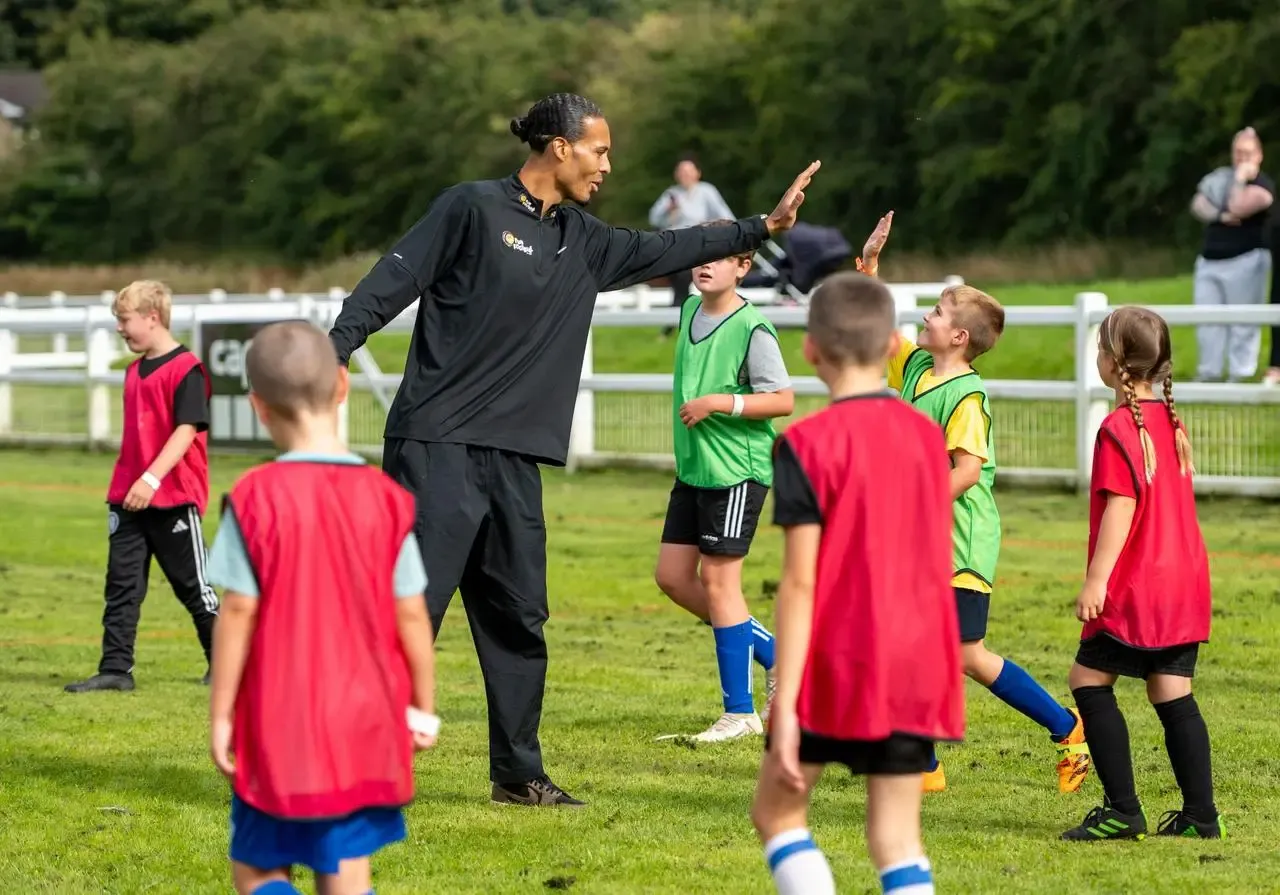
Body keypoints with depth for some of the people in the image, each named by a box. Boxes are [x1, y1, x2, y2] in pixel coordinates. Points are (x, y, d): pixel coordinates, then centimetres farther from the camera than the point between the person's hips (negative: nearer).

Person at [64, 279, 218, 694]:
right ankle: (116, 670, 2)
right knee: (121, 584, 2)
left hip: (174, 498, -8)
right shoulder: (135, 370, 14)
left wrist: (152, 478, -27)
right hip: (128, 499, 8)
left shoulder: (186, 368, -12)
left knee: (192, 584, 3)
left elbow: (187, 429, -19)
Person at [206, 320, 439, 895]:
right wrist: (423, 706, 13)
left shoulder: (256, 498, -11)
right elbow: (411, 615, 0)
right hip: (363, 723, 3)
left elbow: (238, 612, -10)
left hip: (279, 724, -3)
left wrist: (220, 714, -3)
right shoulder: (386, 500, -3)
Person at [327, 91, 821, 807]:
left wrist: (764, 227, 27)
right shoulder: (473, 208, -5)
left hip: (515, 459, 8)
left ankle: (519, 773, 18)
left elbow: (666, 251, 27)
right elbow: (395, 278, -7)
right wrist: (334, 350, -17)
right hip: (437, 447, -7)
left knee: (518, 618, 9)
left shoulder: (582, 241, 16)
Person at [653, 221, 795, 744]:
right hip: (692, 468, 9)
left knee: (717, 580, -6)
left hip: (736, 470, -9)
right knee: (673, 577, 9)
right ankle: (775, 655, 22)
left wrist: (719, 404, -23)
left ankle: (739, 712, 2)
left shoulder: (752, 329, -15)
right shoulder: (690, 310, 9)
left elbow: (784, 400, -17)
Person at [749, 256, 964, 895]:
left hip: (837, 662, -5)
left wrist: (785, 705, -13)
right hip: (917, 668, 5)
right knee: (897, 837, 7)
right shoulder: (928, 436, 6)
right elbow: (939, 565, 13)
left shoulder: (808, 444, -10)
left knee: (776, 812, 11)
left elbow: (800, 583, -14)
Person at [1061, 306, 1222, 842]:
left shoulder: (1119, 427, -13)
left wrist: (1097, 579, -20)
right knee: (1173, 693, 9)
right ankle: (1200, 814, 7)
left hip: (1137, 583, -8)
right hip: (1183, 580, 8)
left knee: (1090, 679, -1)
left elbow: (1121, 505, -19)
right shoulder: (1170, 421, 12)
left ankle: (1123, 810, -6)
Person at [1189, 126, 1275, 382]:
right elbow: (1197, 206, 4)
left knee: (1242, 322, -5)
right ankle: (1208, 373, 13)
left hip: (1245, 260, -7)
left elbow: (1238, 209, -21)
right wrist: (1220, 216, -14)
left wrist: (1241, 179, -11)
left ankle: (1240, 375, -3)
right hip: (1209, 260, 7)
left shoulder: (1263, 185, -7)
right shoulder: (1220, 178, 15)